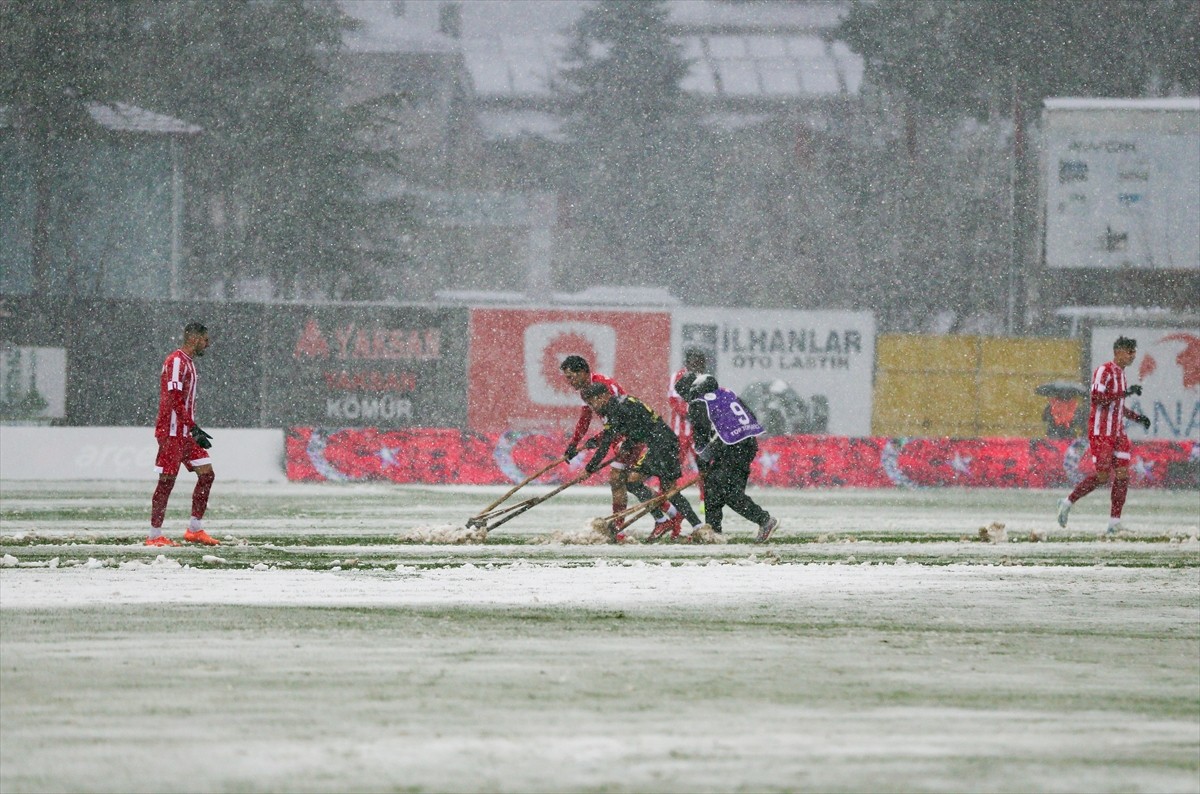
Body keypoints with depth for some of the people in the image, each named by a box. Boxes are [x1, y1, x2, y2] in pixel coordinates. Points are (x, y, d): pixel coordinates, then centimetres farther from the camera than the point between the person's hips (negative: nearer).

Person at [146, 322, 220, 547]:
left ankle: (194, 530, 10)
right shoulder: (177, 362, -13)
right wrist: (193, 429, -24)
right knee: (167, 481, -7)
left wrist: (194, 431, 19)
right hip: (172, 433, -10)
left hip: (186, 433, 10)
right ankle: (155, 535, -3)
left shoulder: (188, 363, 18)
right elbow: (174, 400, -21)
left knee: (206, 474, 6)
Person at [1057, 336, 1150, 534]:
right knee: (1103, 476, -9)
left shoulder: (1120, 373, 16)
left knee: (1123, 475, -1)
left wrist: (1137, 417, 15)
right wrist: (1125, 392, -24)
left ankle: (1114, 523, 0)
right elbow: (1096, 398, -23)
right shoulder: (1104, 370, -11)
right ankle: (1067, 503, 9)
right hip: (1101, 432, -8)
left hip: (1117, 432, 8)